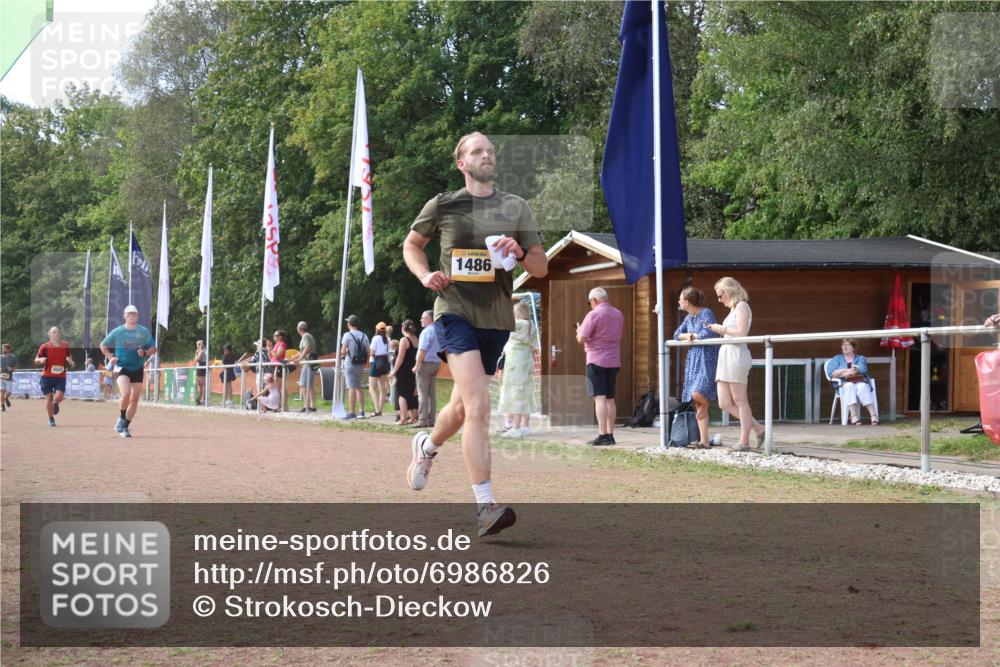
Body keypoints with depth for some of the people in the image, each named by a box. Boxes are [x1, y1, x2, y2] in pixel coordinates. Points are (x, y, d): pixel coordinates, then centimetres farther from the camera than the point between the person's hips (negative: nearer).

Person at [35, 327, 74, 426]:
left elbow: (69, 356, 23)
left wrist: (71, 362, 2)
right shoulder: (45, 346, -1)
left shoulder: (65, 345, 5)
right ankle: (51, 419, 17)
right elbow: (36, 361, 4)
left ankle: (56, 403, 25)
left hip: (61, 377, 1)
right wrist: (41, 360, -19)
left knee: (59, 396, -14)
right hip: (47, 376, -1)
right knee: (49, 397, -1)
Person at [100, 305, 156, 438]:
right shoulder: (117, 332, 0)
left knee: (134, 399, 3)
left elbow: (153, 349, 10)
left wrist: (145, 353, -11)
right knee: (126, 393, -25)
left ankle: (125, 427, 17)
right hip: (122, 368, -3)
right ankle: (122, 418, -1)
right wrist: (111, 357, -4)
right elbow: (103, 346, 12)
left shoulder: (144, 332, 4)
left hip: (137, 369, 3)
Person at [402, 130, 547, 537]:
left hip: (496, 319, 4)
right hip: (455, 311, -4)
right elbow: (411, 245, 19)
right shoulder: (443, 206, 4)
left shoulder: (516, 208, 9)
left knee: (464, 406, 18)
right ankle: (485, 506, -23)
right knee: (478, 405, -21)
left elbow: (542, 267, 9)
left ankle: (427, 446, 51)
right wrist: (425, 275, -1)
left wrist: (520, 253, -13)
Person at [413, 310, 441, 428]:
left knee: (423, 393, -6)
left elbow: (422, 350, -19)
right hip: (436, 364, 8)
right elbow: (441, 350, 15)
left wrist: (417, 365, -14)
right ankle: (431, 420, 11)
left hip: (425, 364, -8)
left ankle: (422, 420, -9)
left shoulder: (426, 331, -14)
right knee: (432, 394, 10)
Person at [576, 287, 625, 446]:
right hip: (614, 361, 7)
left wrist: (579, 332, 9)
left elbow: (581, 338, -13)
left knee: (600, 397, -9)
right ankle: (610, 435, 13)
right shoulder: (618, 315, 12)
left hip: (597, 361, -7)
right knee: (610, 398, 13)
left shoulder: (593, 315, -12)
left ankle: (603, 435, -15)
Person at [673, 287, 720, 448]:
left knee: (697, 394, -25)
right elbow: (677, 334, 18)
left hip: (707, 360, -8)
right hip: (693, 360, 8)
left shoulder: (706, 313, -10)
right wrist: (687, 335, -3)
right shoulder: (689, 317, 15)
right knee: (699, 405, 4)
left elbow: (709, 333, -23)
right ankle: (704, 441, 4)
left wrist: (694, 335, -6)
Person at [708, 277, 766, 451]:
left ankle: (744, 441, -1)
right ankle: (758, 428, 12)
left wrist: (722, 329, -7)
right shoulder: (733, 309, 22)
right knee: (725, 403, 5)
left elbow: (741, 332, -16)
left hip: (736, 356, -9)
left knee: (740, 401, -5)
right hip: (725, 357, 9)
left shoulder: (741, 306, -5)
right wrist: (717, 330, 12)